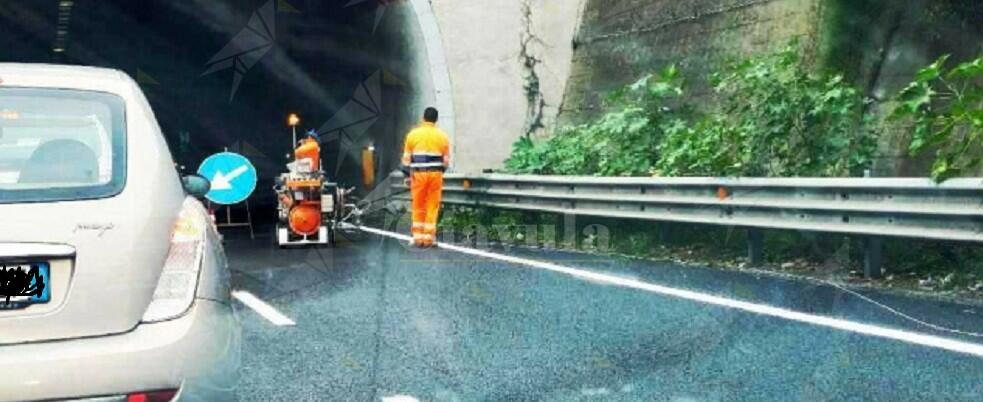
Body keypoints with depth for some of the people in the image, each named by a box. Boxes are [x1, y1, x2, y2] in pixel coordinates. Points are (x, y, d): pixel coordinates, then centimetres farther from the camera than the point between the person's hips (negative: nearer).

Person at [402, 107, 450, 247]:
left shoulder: (413, 134, 2)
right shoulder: (442, 136, 2)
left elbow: (406, 158, 2)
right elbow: (446, 160, 5)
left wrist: (407, 174, 11)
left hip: (418, 174, 0)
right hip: (435, 174, 0)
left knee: (418, 207, 10)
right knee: (432, 208, 6)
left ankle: (418, 237, 10)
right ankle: (428, 238, 6)